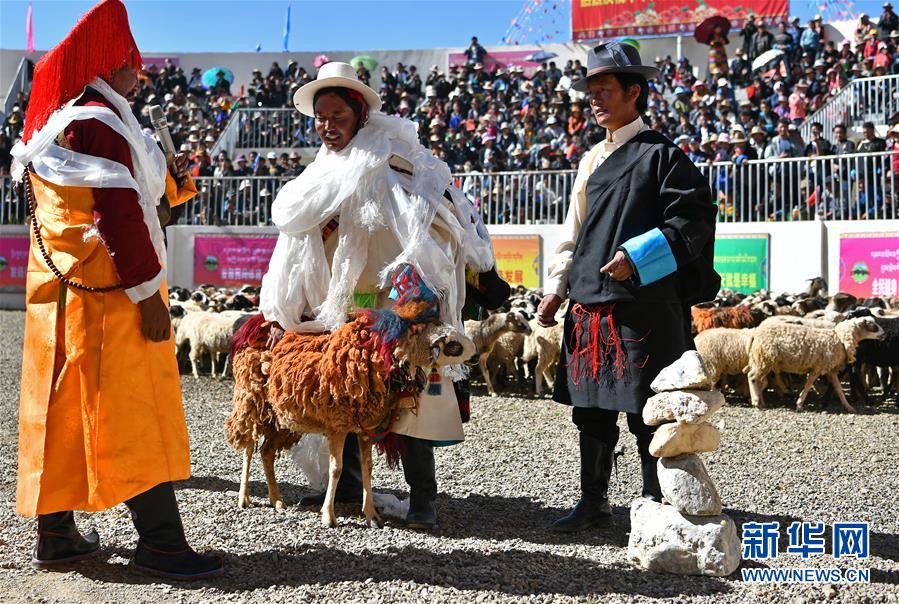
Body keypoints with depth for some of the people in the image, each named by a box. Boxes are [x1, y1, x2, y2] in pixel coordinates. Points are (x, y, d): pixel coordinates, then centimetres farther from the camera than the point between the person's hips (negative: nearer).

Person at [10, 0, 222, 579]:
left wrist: (172, 180, 16)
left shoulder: (59, 120, 17)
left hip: (63, 291, 10)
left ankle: (55, 532, 20)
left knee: (64, 410, 12)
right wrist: (148, 294, -19)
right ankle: (160, 540, -2)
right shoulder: (97, 123, -15)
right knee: (131, 414, -7)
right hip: (105, 295, -10)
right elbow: (118, 214, -20)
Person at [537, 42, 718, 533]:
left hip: (642, 306, -7)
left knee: (646, 412, 0)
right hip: (588, 304, 7)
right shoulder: (592, 160, 17)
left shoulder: (660, 154, -3)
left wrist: (637, 257, -19)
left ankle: (653, 506, 14)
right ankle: (593, 500, 24)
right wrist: (557, 288, 12)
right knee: (591, 409, 12)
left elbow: (694, 219, -11)